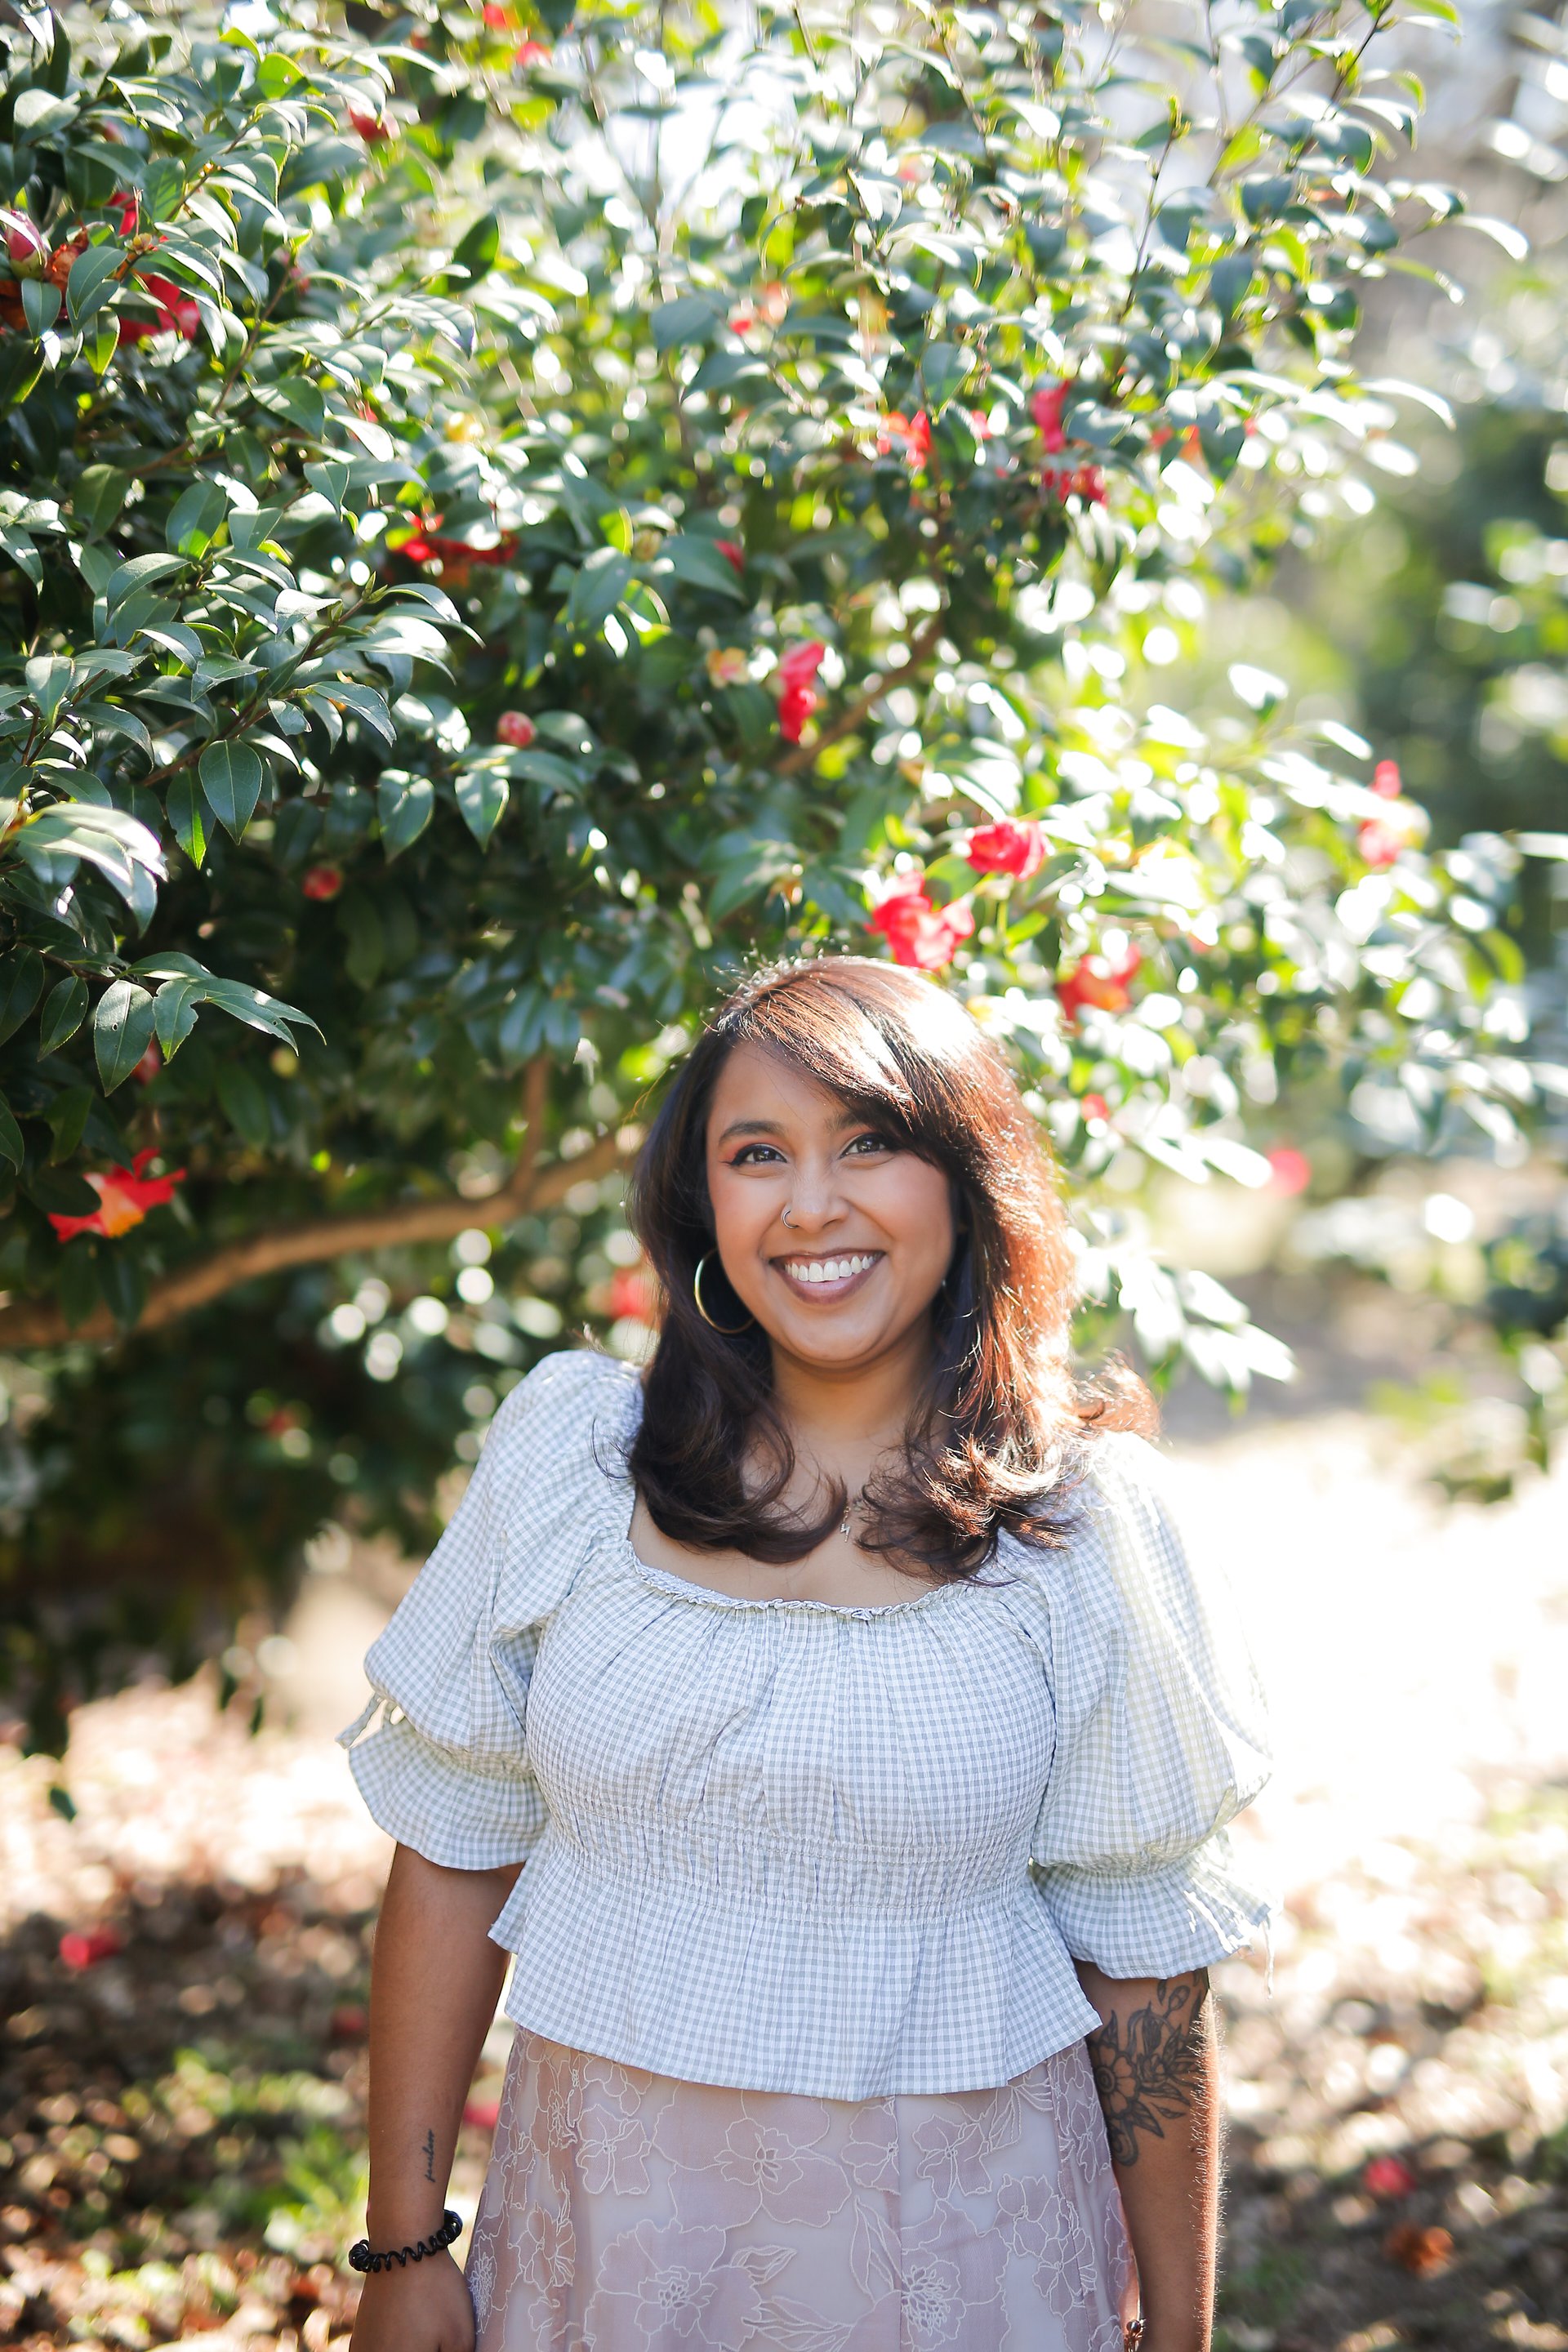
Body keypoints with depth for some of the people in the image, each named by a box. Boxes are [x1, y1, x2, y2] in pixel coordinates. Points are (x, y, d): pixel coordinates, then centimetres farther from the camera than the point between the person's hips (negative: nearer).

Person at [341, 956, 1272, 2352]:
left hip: (958, 2235, -1)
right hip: (607, 2200, 2)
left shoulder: (1083, 1529, -8)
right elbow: (454, 1847, 0)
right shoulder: (570, 1450, -5)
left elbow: (1144, 1964, -2)